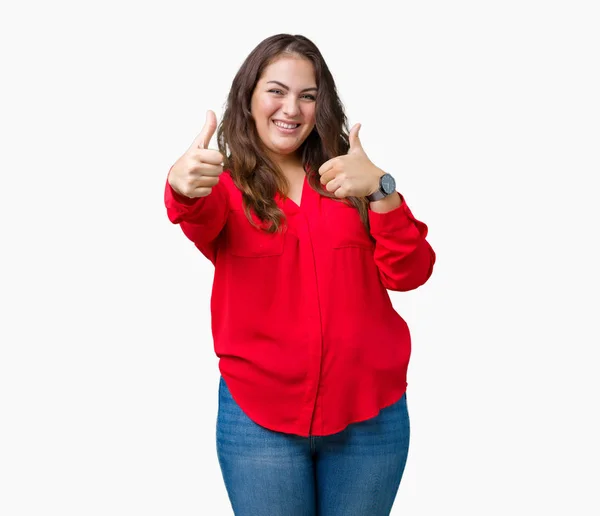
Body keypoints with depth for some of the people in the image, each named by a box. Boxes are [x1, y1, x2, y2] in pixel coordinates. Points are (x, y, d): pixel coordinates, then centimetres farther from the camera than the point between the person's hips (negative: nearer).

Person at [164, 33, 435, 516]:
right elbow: (202, 219, -23)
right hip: (260, 415, -1)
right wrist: (184, 187, -45)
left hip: (370, 410, 2)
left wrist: (381, 190, -21)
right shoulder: (227, 183, 2)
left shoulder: (350, 175, 5)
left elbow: (409, 273, -5)